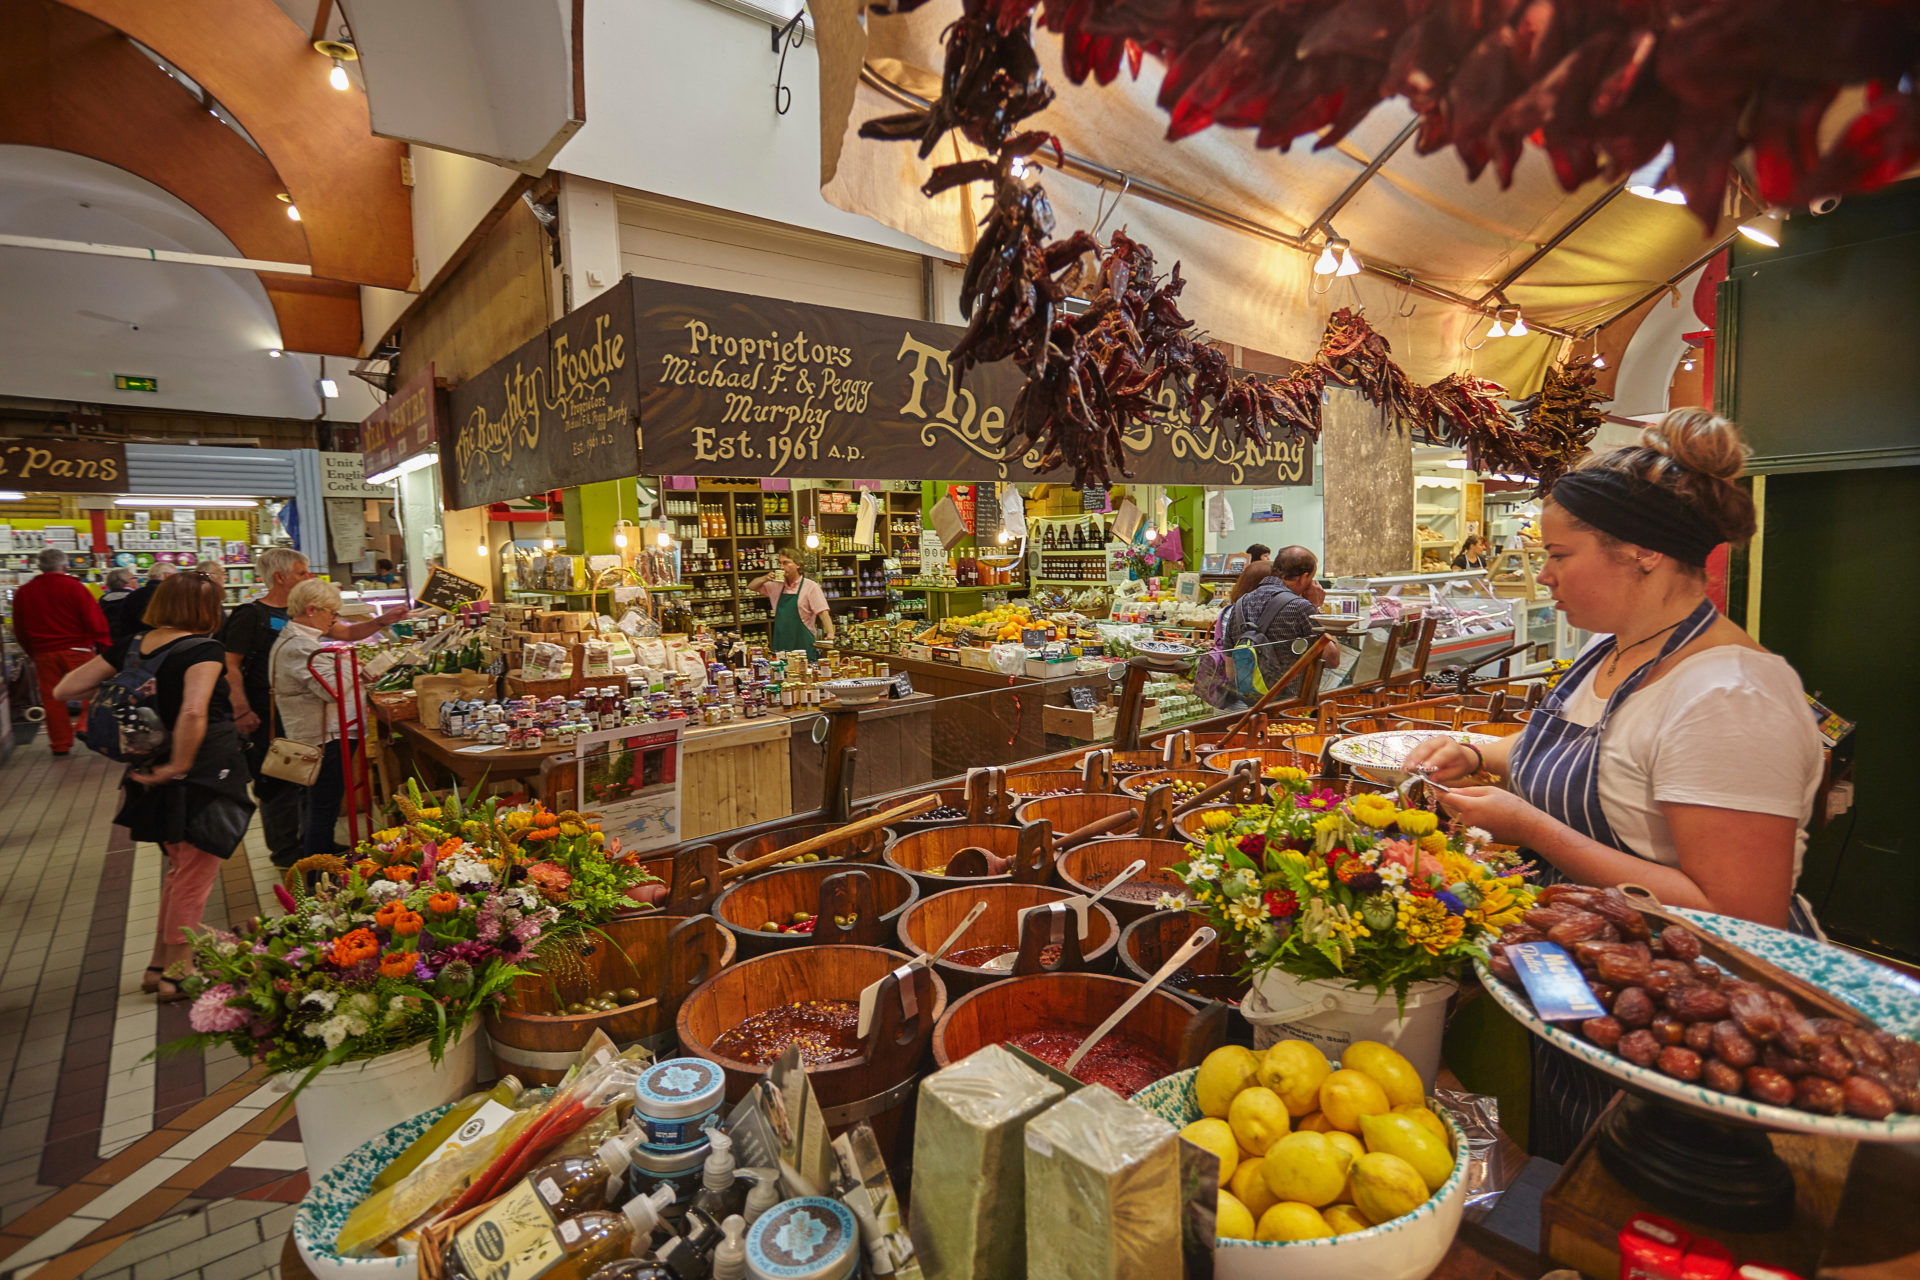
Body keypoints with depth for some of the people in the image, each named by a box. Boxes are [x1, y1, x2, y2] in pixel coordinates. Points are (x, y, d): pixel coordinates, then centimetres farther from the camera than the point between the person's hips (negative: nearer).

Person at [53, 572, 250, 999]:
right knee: (194, 878, 9)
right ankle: (175, 975, 20)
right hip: (206, 773, -7)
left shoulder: (131, 646, 1)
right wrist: (178, 767, -21)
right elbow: (194, 712, -33)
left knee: (179, 869, 24)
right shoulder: (203, 649, -19)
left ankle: (159, 966, 33)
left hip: (155, 779, 7)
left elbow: (65, 689, 7)